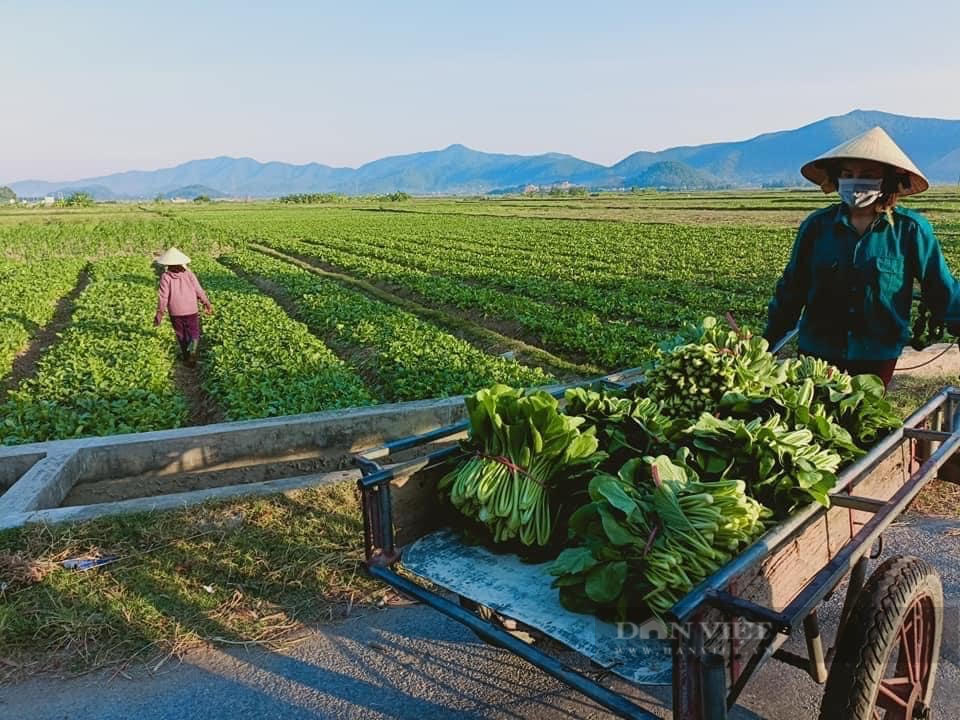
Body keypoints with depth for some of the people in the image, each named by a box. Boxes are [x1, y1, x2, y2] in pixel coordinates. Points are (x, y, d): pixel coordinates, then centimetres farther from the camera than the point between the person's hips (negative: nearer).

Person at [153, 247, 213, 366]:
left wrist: (159, 313, -2)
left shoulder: (165, 277, -8)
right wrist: (207, 304, 14)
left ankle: (186, 354, 28)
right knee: (194, 334, 9)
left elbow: (163, 296, -9)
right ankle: (192, 351, -18)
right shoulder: (189, 275, -4)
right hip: (191, 311, 0)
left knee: (181, 335, 18)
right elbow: (199, 292, 1)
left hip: (175, 313, 0)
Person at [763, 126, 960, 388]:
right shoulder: (817, 226, -2)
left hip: (878, 356, -1)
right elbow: (792, 287, 4)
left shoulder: (910, 229, -5)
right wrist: (767, 342, 6)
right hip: (817, 351, 1)